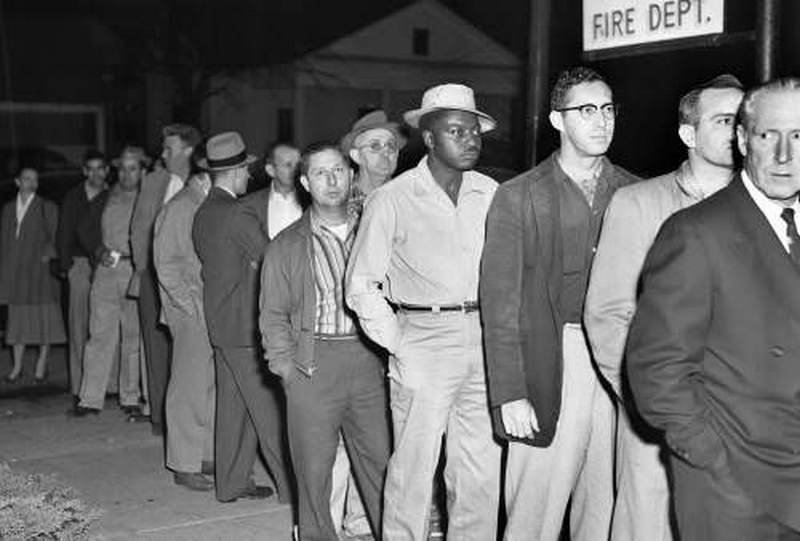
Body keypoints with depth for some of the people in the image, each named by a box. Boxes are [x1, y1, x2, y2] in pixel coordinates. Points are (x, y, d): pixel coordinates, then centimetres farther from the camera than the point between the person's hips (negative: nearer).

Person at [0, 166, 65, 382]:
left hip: (39, 269, -3)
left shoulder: (47, 208, 4)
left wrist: (48, 253, -14)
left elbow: (55, 237, 2)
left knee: (43, 316, 0)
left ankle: (41, 365, 8)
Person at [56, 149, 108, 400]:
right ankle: (79, 385, 2)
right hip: (81, 264, 0)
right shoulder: (73, 197, 10)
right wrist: (66, 264, 1)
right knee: (79, 323, -2)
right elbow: (63, 235, 10)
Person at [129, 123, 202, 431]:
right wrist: (143, 267, 3)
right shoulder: (153, 182, 10)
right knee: (157, 344, 2)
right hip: (154, 272, 2)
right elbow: (139, 228, 12)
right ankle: (160, 414, 8)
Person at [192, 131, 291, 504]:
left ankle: (231, 483, 20)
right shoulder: (235, 217, -18)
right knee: (267, 407, -4)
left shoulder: (202, 214, 10)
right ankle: (290, 484, 2)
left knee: (233, 405, 14)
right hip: (244, 325, -9)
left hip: (220, 323, 9)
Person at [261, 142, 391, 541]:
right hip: (313, 365, -1)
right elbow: (273, 316, 7)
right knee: (314, 467, 2)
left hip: (368, 361, 1)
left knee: (381, 460, 3)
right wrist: (286, 366, -4)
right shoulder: (286, 246, 7)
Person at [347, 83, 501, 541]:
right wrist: (399, 345, -6)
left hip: (484, 341, 4)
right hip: (424, 341, -4)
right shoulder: (392, 200, -3)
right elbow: (362, 286, -1)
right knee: (414, 468, -1)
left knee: (484, 471, 8)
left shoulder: (491, 194, 7)